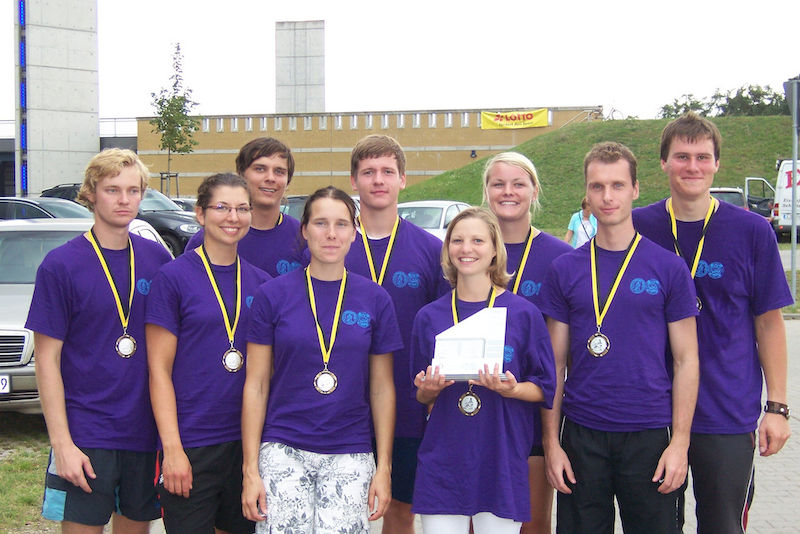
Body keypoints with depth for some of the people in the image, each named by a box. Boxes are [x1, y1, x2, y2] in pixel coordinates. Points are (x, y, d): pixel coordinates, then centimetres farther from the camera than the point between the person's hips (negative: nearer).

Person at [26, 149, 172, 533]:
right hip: (85, 436, -4)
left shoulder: (157, 259, 5)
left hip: (146, 431, 4)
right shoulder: (61, 265, -7)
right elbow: (47, 361, -7)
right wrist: (62, 443, -13)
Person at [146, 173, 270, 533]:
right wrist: (172, 448, -13)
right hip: (191, 445, -4)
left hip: (247, 442, 5)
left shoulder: (260, 283, 9)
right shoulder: (173, 277, -5)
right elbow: (159, 370, -7)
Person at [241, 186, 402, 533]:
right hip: (283, 449, -1)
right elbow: (256, 385, 2)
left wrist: (384, 467, 4)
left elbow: (382, 389, 9)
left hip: (350, 455, 1)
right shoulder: (273, 295, 1)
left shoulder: (375, 299, 5)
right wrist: (250, 468, -2)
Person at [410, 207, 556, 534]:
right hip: (442, 462, 2)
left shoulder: (523, 313, -1)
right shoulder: (429, 317, 6)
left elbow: (544, 389, 2)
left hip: (502, 460, -1)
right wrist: (429, 390, -9)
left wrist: (511, 389, -17)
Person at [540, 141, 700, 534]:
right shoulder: (564, 270, 4)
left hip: (649, 436, -1)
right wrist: (551, 442, 1)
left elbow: (686, 360, 1)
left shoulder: (669, 267, 1)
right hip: (581, 435, 1)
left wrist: (680, 442, -6)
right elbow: (556, 363, 6)